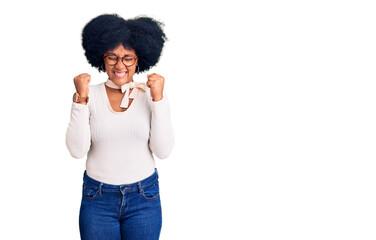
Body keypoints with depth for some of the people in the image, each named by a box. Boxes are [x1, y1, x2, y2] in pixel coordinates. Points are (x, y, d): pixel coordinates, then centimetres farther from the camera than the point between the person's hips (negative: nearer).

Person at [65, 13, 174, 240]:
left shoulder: (152, 93, -4)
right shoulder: (90, 95, -5)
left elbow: (163, 151, -11)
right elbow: (77, 150, -12)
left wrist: (158, 98, -17)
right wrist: (80, 99, -18)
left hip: (144, 198, 0)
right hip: (98, 198, 0)